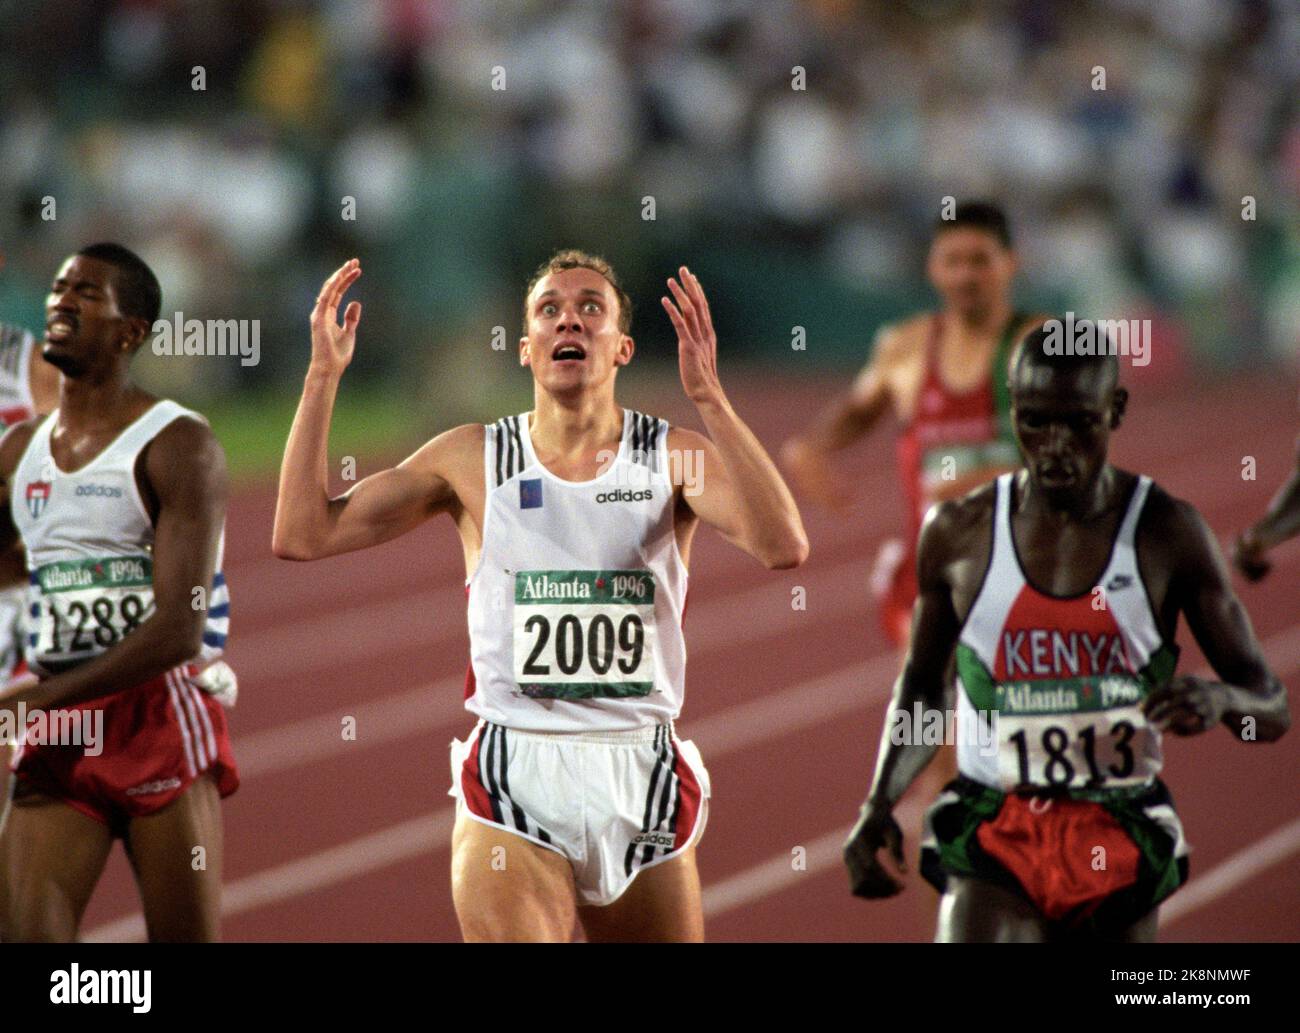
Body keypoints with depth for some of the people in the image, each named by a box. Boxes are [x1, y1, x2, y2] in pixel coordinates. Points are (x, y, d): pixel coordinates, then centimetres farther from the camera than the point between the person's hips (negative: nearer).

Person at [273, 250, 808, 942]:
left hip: (641, 778, 1)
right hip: (513, 784, -1)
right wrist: (323, 377, -3)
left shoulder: (674, 459, 3)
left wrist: (708, 397, -21)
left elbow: (783, 548, -16)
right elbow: (303, 535, 2)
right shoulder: (472, 460, 6)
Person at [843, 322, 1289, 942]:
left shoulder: (1167, 533, -2)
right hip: (991, 832, -1)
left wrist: (1221, 699, -25)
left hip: (1121, 843, 1)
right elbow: (922, 687, 16)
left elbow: (1272, 710, -1)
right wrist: (879, 806, 1)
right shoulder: (959, 533, 0)